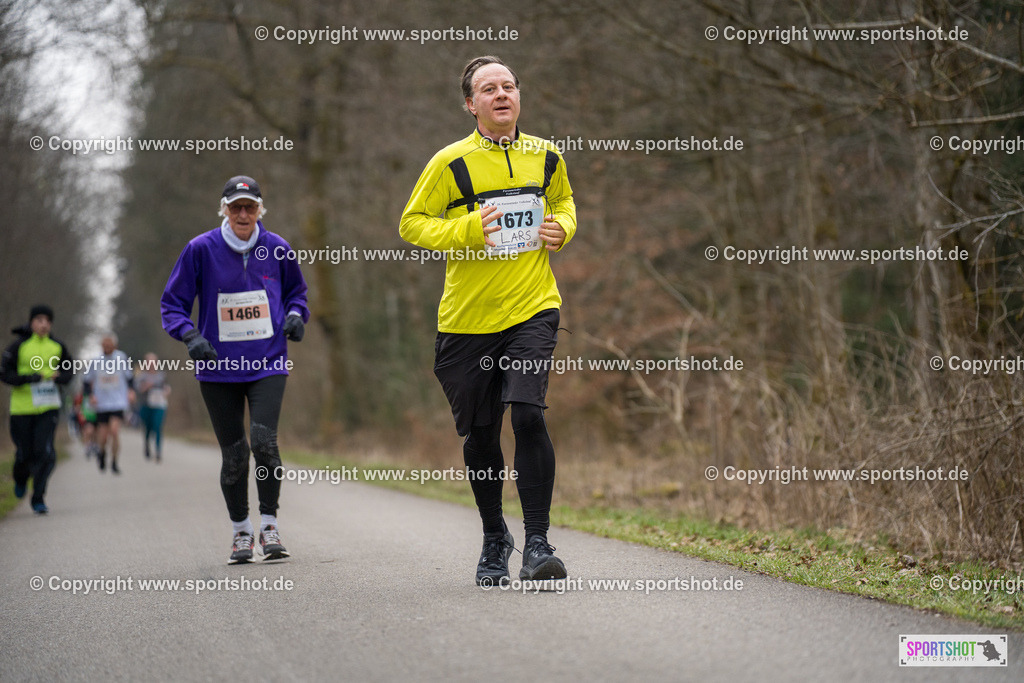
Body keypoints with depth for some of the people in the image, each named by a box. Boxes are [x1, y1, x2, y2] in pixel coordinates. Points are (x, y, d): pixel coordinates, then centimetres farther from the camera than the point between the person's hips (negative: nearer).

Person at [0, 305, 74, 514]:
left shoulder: (58, 347, 4)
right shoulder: (19, 346, -5)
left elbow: (69, 371, 15)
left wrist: (59, 377, -8)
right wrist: (26, 378, -20)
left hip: (48, 408, 1)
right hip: (22, 407, -1)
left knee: (45, 452, -12)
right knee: (24, 453, 6)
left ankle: (38, 499, -3)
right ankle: (21, 479, 41)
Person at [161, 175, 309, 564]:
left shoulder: (276, 248, 3)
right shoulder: (201, 249, -3)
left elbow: (296, 291, 20)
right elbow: (172, 303, 2)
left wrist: (296, 315, -1)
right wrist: (191, 336, -15)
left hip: (268, 364, 0)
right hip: (218, 368, 0)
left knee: (264, 440, -17)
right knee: (233, 453, 3)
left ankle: (269, 524, -1)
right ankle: (240, 530, 21)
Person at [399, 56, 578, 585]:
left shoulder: (546, 157, 7)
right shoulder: (451, 162, -3)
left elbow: (563, 202, 26)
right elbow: (412, 223, 1)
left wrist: (561, 228, 4)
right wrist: (466, 231, -15)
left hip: (532, 308, 1)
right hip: (467, 318, 0)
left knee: (528, 415, -18)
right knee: (480, 434, 8)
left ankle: (537, 543, -11)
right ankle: (494, 539, 29)